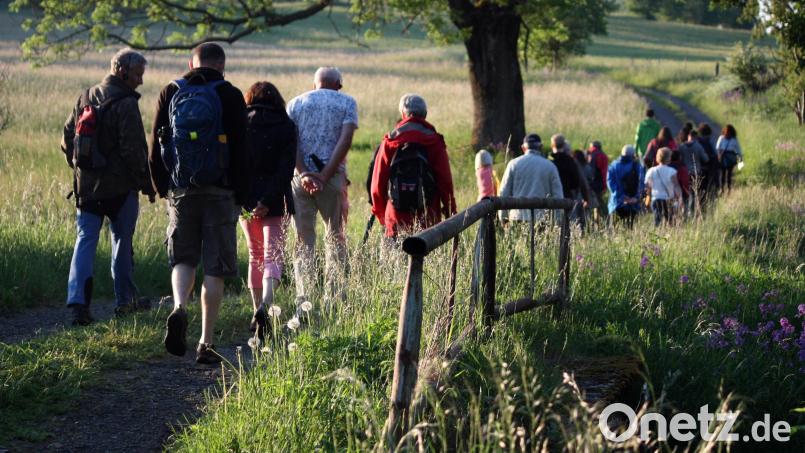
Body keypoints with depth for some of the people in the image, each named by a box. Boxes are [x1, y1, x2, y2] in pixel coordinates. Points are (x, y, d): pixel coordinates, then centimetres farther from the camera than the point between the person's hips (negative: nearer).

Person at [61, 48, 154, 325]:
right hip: (119, 186, -5)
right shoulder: (126, 104, -13)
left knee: (85, 241, 2)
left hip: (86, 185, 5)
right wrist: (147, 184, -7)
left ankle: (77, 301, -12)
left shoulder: (85, 99, 9)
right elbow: (134, 149, -16)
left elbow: (67, 139, 14)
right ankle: (124, 300, 20)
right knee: (122, 242, 10)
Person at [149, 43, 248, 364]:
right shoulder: (230, 96, -2)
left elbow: (155, 150, 4)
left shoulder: (170, 94, 4)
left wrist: (162, 189, 14)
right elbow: (240, 152, -4)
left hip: (180, 191, 2)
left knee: (183, 258, 16)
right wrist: (241, 197, 2)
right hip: (220, 193, -2)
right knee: (215, 268, 4)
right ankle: (206, 343, 3)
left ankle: (179, 308, -13)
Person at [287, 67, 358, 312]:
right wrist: (325, 176, -12)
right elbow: (345, 140, -7)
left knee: (303, 241, 5)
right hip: (333, 178, -1)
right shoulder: (347, 103, 8)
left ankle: (303, 300, -3)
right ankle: (333, 298, 7)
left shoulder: (295, 103, 13)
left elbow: (290, 141, -2)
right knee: (335, 238, 11)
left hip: (300, 177, 1)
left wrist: (304, 173, -11)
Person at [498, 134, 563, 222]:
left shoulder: (514, 164, 7)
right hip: (542, 218, 0)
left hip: (518, 218, 0)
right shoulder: (550, 166, 7)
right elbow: (558, 197, 6)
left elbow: (504, 194, 8)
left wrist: (503, 218, 16)